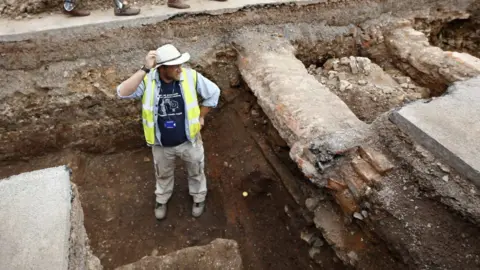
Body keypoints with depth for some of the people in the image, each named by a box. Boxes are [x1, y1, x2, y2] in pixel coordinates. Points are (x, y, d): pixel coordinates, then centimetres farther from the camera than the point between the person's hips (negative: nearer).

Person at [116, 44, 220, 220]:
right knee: (163, 175, 28)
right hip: (161, 145, 0)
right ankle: (162, 200, 59)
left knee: (195, 172, 25)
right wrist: (144, 70, -41)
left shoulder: (190, 76, -20)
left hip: (189, 141, 0)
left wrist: (200, 116, -1)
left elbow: (213, 93, -6)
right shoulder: (147, 80, -21)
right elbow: (122, 93, -36)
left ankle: (199, 198, 56)